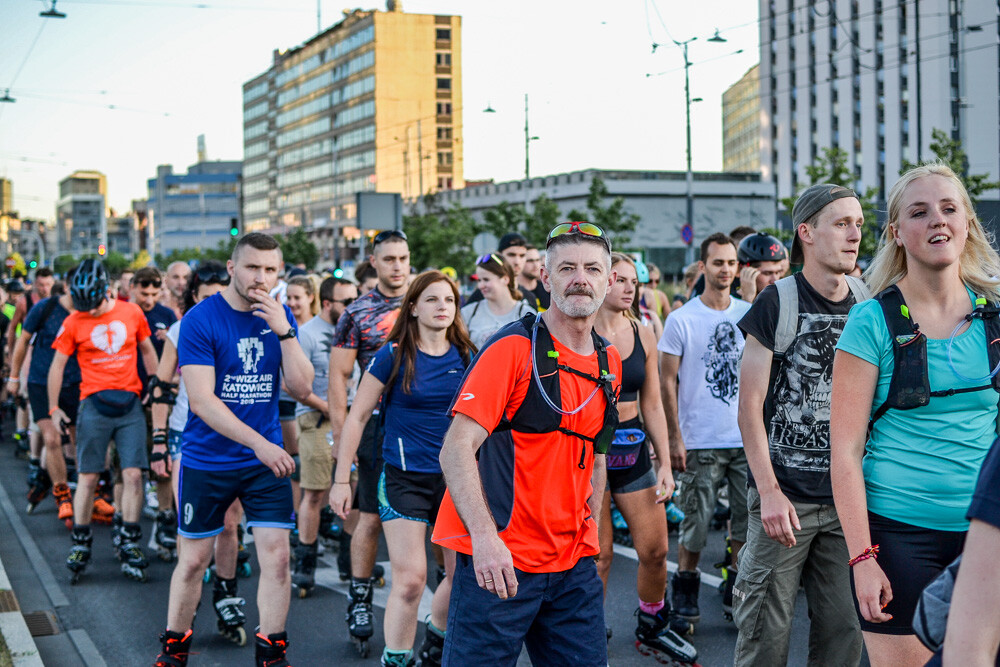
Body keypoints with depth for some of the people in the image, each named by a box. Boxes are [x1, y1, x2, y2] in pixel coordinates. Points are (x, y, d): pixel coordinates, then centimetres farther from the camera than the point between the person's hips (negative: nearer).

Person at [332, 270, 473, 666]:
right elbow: (357, 417, -2)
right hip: (405, 478, -4)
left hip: (456, 477, 4)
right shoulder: (394, 356, -6)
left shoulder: (466, 357, 4)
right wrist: (341, 480, -4)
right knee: (410, 580, -10)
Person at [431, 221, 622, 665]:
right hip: (499, 561, -6)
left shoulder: (609, 362, 11)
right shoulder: (514, 348, -10)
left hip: (573, 566, 6)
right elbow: (456, 449, -16)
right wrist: (485, 537, -26)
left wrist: (589, 535, 14)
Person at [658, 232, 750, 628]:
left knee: (749, 519, 6)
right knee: (696, 521, 1)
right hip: (700, 442, -3)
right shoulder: (681, 319, -4)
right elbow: (667, 381, -3)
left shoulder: (750, 315, 7)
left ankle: (736, 592, 20)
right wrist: (674, 438, -7)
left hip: (747, 439, 4)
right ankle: (684, 590, 18)